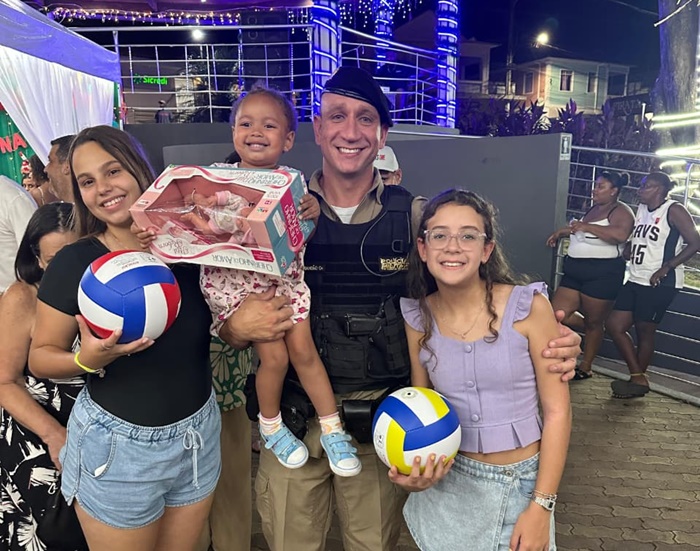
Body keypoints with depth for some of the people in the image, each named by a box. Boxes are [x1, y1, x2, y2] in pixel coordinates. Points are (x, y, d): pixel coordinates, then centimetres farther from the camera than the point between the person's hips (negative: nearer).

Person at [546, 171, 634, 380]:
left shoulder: (620, 211, -10)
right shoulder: (593, 208, 15)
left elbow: (621, 234, -31)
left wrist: (587, 226, -27)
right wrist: (561, 232, 21)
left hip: (602, 274, -8)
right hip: (575, 272, 8)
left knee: (593, 322, 7)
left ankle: (586, 367, 20)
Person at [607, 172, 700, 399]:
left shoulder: (674, 210, -9)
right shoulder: (641, 209, 14)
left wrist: (665, 268, -19)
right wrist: (626, 250, 2)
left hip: (660, 284, -8)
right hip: (636, 280, 8)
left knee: (644, 332, 1)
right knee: (614, 325, 2)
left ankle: (638, 381, 16)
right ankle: (638, 378, 14)